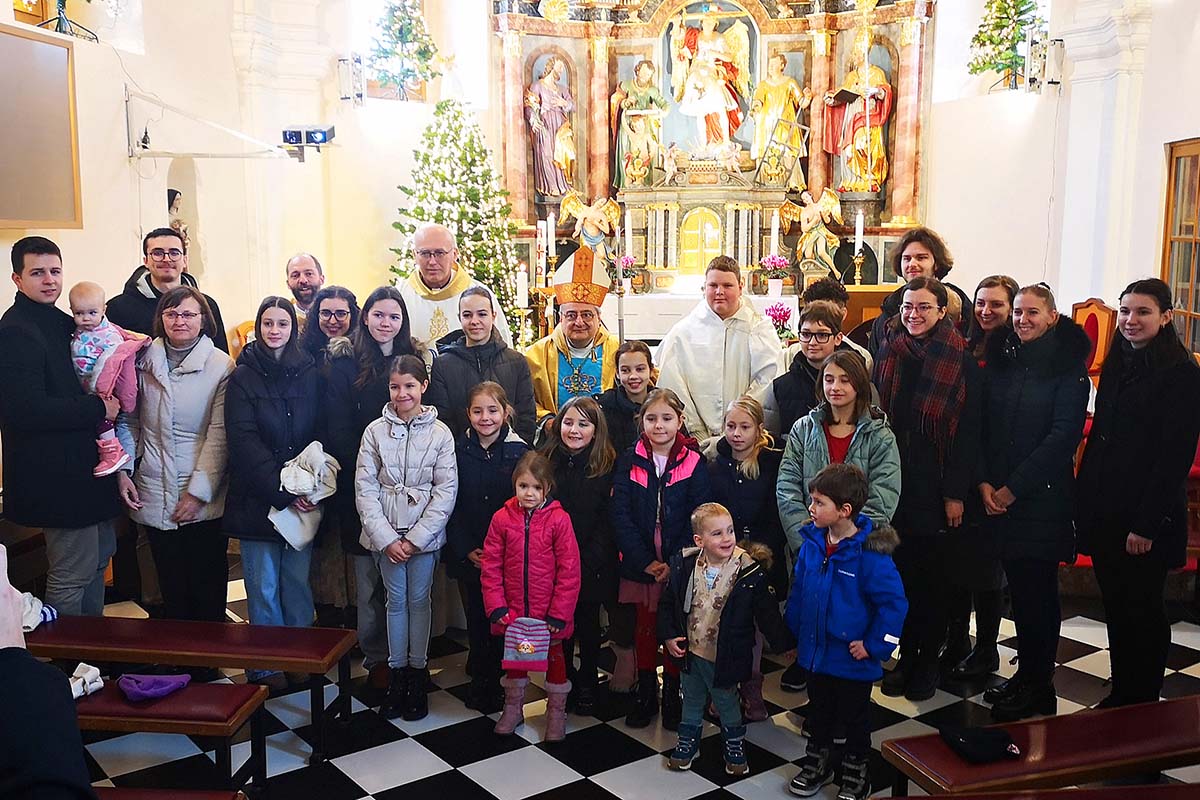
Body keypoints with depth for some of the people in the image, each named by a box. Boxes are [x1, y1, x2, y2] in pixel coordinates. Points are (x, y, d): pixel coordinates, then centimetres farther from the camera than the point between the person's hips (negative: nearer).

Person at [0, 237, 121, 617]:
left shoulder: (62, 322, 13)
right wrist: (98, 408, -18)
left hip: (86, 464, 10)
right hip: (57, 474, -10)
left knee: (100, 554, 21)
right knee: (73, 571, -2)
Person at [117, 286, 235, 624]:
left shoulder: (221, 367, -6)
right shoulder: (144, 361, 5)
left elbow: (219, 435, -9)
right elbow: (130, 421, 11)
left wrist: (199, 491, -12)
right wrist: (123, 472, 3)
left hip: (204, 500, -3)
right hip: (155, 496, 3)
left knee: (208, 587, 4)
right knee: (171, 586, 11)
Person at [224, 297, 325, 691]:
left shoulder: (310, 374, 7)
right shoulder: (243, 377, -1)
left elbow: (320, 433, 4)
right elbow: (243, 441, -9)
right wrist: (283, 491, -16)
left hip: (304, 498, 2)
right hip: (257, 497, -2)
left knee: (298, 581, 8)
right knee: (263, 587, 4)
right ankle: (266, 666, 16)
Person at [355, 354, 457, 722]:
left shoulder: (440, 433, -5)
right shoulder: (375, 431, -1)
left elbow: (446, 491, -6)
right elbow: (365, 489, -3)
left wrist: (416, 538, -11)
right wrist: (387, 538, -10)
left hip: (425, 533, -1)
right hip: (386, 534, 1)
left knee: (419, 599, 7)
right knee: (396, 601, 9)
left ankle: (418, 672, 19)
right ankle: (397, 673, 20)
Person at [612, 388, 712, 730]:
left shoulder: (693, 462, -4)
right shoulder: (629, 461, -1)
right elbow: (621, 514, -6)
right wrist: (646, 561, -14)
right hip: (640, 565, 1)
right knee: (645, 628, 12)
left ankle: (672, 695, 26)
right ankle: (645, 694, 27)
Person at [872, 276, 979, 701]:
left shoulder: (961, 362, -4)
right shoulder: (887, 354, 4)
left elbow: (968, 432, -5)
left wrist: (956, 493, -9)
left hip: (935, 485, -2)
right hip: (892, 482, 3)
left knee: (933, 574, 7)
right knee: (901, 570, 9)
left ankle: (929, 658, 22)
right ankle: (907, 654, 22)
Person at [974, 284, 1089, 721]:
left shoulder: (1069, 369, -6)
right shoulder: (1000, 361, 9)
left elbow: (1062, 437, -13)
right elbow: (980, 424, 8)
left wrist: (1013, 488, -14)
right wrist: (983, 482, -3)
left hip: (1043, 496, -4)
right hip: (997, 497, 5)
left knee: (1037, 590, 1)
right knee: (1018, 586, 11)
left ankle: (1037, 688, 14)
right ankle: (1027, 674, 24)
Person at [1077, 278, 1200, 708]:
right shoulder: (1115, 366, 11)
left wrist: (1147, 524, -17)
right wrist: (1083, 501, 8)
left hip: (1146, 516, -6)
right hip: (1104, 511, 6)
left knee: (1141, 611, 5)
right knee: (1115, 607, 14)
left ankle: (1143, 704, 21)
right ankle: (1119, 695, 27)